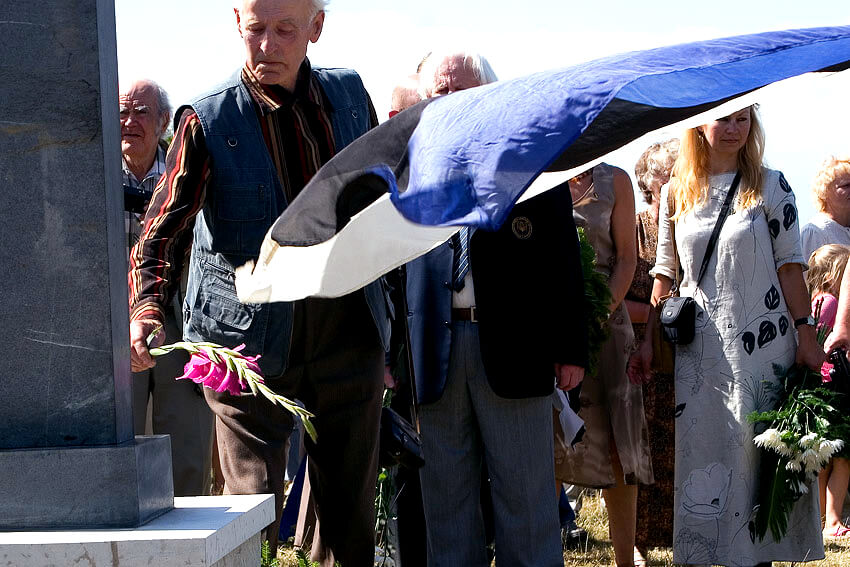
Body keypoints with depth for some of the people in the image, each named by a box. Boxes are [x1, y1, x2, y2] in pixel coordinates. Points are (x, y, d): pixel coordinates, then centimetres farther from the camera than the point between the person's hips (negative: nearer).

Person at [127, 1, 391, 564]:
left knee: (352, 512, 10)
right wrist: (145, 311, -31)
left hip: (349, 336, 4)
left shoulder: (350, 95, 4)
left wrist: (386, 321, 18)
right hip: (251, 343, -4)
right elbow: (161, 231, -12)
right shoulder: (208, 121, -8)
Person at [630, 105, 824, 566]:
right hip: (699, 350, 2)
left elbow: (789, 266, 0)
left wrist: (806, 335, -6)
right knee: (703, 456, 0)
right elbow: (665, 274, 12)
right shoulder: (676, 194, 9)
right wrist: (649, 341, 7)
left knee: (756, 454, -1)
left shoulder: (770, 186, 2)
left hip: (761, 344, -2)